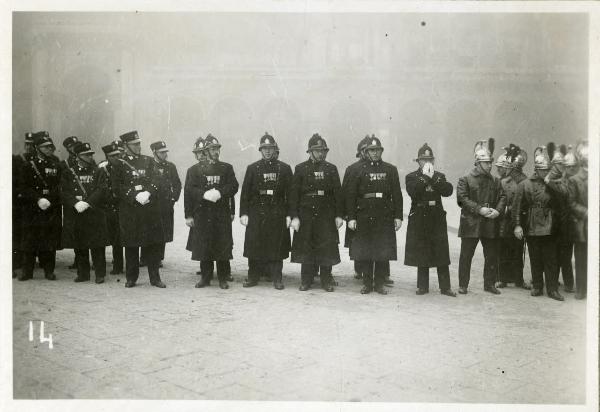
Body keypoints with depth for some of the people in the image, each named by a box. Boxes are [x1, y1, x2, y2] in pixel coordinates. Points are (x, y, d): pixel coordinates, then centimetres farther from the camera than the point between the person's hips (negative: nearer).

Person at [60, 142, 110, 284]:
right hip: (75, 216, 2)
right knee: (79, 247, 7)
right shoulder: (68, 173, 10)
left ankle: (100, 274, 7)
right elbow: (64, 192, 1)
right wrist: (76, 203, -16)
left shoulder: (98, 172, 7)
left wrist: (87, 203, -16)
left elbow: (102, 191, -4)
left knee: (97, 246, -1)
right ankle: (83, 273, 18)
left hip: (95, 214, -1)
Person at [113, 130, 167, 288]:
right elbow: (119, 187, -3)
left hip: (150, 208, 2)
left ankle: (155, 277, 10)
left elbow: (155, 181, 3)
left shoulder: (149, 161, 12)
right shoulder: (120, 164, 4)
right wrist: (135, 196, -15)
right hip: (129, 211, -2)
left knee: (153, 244, 2)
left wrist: (147, 193, -15)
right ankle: (131, 278, 16)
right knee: (131, 245, 5)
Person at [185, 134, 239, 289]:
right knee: (203, 246, 3)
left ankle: (223, 279, 8)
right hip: (202, 214, 0)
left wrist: (220, 193, -14)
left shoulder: (227, 168, 12)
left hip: (222, 214, 1)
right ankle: (205, 277, 14)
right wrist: (204, 194, -13)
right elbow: (189, 191, 2)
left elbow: (233, 186, 2)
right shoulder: (195, 169, 8)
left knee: (223, 245, -1)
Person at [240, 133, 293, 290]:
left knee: (277, 246, 1)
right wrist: (243, 213, -2)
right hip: (256, 214, 1)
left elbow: (290, 193, 4)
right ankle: (253, 277, 14)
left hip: (277, 215, -1)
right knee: (254, 246, 3)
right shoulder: (252, 168, 8)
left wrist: (289, 214, -2)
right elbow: (245, 192, 5)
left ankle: (276, 278, 10)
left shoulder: (285, 168, 6)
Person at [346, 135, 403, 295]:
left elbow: (397, 195, 7)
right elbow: (350, 195, 1)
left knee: (384, 252, 2)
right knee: (364, 252, 4)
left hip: (385, 217, 1)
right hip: (364, 217, -1)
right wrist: (351, 217, -5)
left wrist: (398, 216, 0)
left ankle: (380, 283, 14)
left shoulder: (390, 170, 8)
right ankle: (367, 283, 15)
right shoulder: (359, 170, 5)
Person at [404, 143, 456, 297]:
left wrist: (433, 177, -12)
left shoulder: (440, 176, 11)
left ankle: (445, 287, 7)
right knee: (421, 254, 5)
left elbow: (448, 191, -8)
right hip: (419, 219, -1)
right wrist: (424, 177, -15)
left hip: (438, 219, 1)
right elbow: (412, 192, -16)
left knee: (442, 254, 1)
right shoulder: (411, 177, 4)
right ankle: (423, 286, 15)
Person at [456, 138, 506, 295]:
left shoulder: (495, 181, 12)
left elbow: (502, 197, 10)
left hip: (491, 224, 4)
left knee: (492, 256, 8)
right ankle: (463, 285, 10)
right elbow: (462, 199, -11)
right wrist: (479, 209, -18)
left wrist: (497, 210, -9)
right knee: (466, 256, 1)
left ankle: (489, 284, 21)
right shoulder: (465, 180, -3)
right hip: (471, 223, -4)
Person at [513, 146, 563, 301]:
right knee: (535, 259, 8)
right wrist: (517, 225, -7)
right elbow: (517, 206, -1)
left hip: (549, 229, 1)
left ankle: (552, 289, 6)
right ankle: (537, 287, 20)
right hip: (531, 228, -1)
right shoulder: (524, 185, 0)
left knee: (551, 259, -1)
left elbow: (558, 205, 11)